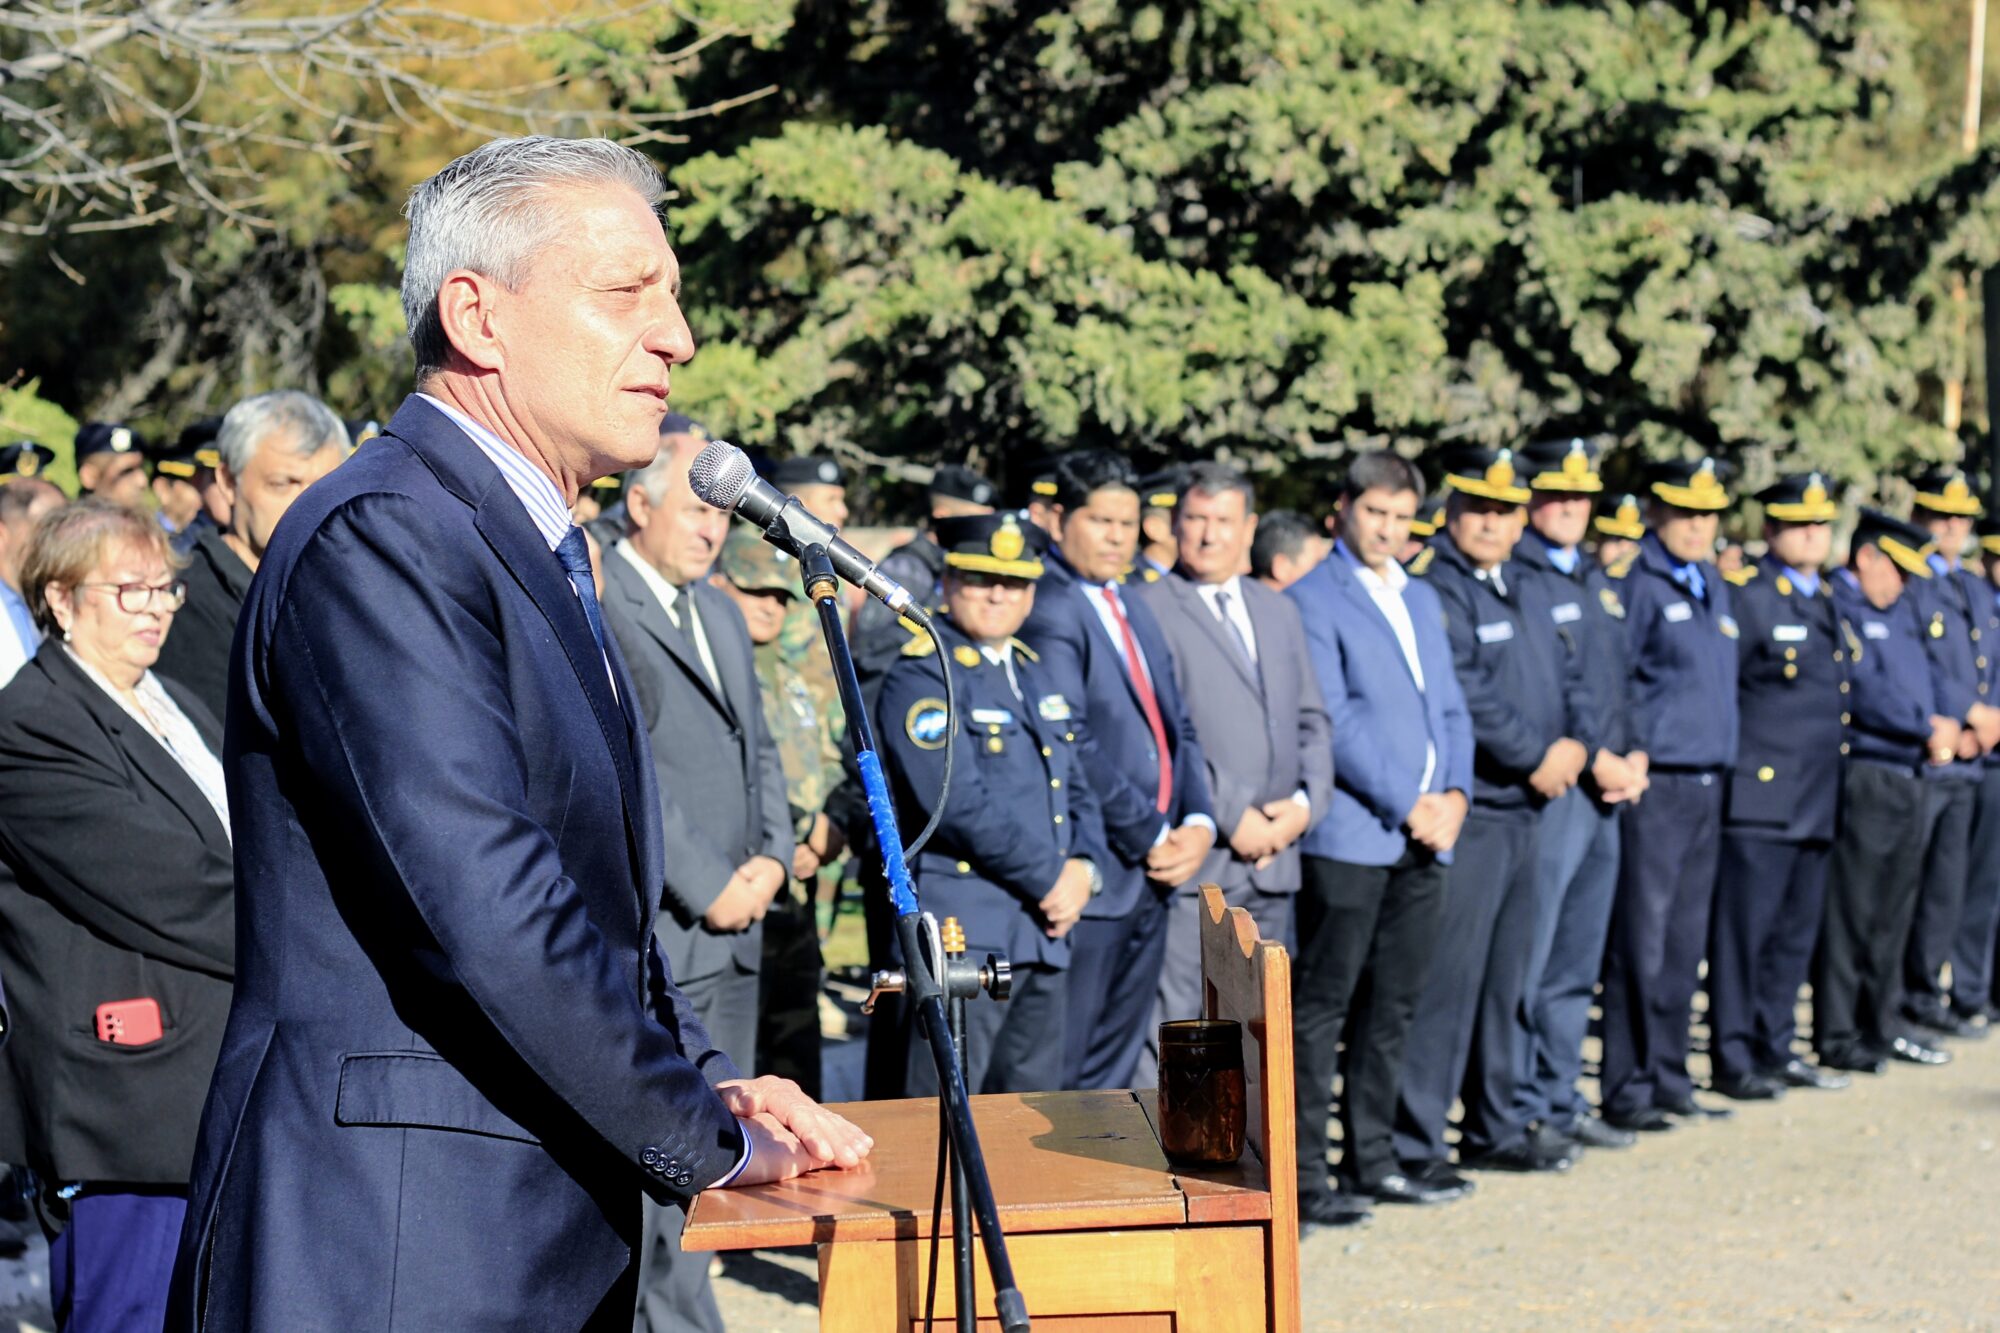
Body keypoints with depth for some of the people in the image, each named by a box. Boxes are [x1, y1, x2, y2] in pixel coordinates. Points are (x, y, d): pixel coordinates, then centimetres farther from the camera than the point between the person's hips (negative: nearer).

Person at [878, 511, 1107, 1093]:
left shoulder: (1034, 675, 19)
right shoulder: (921, 677, -8)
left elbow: (1076, 790, 20)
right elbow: (961, 805, -18)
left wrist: (1083, 869, 0)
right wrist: (1049, 880, -13)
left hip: (1045, 932, 8)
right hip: (966, 934, -8)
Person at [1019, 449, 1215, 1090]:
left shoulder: (1133, 610, 18)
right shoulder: (1048, 610, -11)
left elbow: (1177, 726, 19)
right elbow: (1072, 745, -18)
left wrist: (1198, 823, 2)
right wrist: (1152, 836, -13)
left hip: (1150, 874, 9)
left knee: (1111, 1067, 12)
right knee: (1054, 1066, -5)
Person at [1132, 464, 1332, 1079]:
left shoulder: (1279, 613, 18)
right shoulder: (1148, 609, -5)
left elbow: (1312, 723, 17)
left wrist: (1304, 804, -1)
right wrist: (1232, 817, -15)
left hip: (1273, 856, 7)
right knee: (1169, 1023, -9)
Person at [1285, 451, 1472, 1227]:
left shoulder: (1421, 600, 19)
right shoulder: (1312, 601, -6)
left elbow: (1448, 706, 18)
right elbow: (1333, 721, -12)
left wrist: (1455, 794, 1)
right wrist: (1407, 806, -13)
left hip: (1424, 834, 7)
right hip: (1351, 834, -7)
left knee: (1392, 1005, 11)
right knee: (1322, 1007, -4)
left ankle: (1373, 1161, 20)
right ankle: (1302, 1177, -1)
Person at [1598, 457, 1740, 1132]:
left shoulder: (1712, 586, 16)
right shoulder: (1637, 584, -9)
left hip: (1707, 784, 8)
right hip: (1653, 786, -8)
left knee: (1684, 944, 11)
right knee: (1640, 943, -5)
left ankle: (1668, 1078, 19)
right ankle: (1627, 1091, 0)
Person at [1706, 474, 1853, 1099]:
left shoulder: (1825, 599, 17)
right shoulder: (1746, 596, -7)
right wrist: (1729, 760, -11)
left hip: (1816, 804, 8)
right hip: (1761, 797, -8)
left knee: (1795, 933, 12)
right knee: (1744, 929, -4)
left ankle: (1775, 1051, 21)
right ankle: (1732, 1060, 2)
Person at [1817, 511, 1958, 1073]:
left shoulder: (1902, 609, 18)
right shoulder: (1837, 608, -10)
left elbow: (1925, 674, 20)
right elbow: (1865, 688, -18)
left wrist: (1945, 723, 1)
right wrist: (1927, 730, -14)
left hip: (1911, 783, 8)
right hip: (1864, 779, -8)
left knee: (1892, 916, 14)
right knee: (1849, 914, -4)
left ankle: (1883, 1027, 22)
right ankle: (1836, 1038, 1)